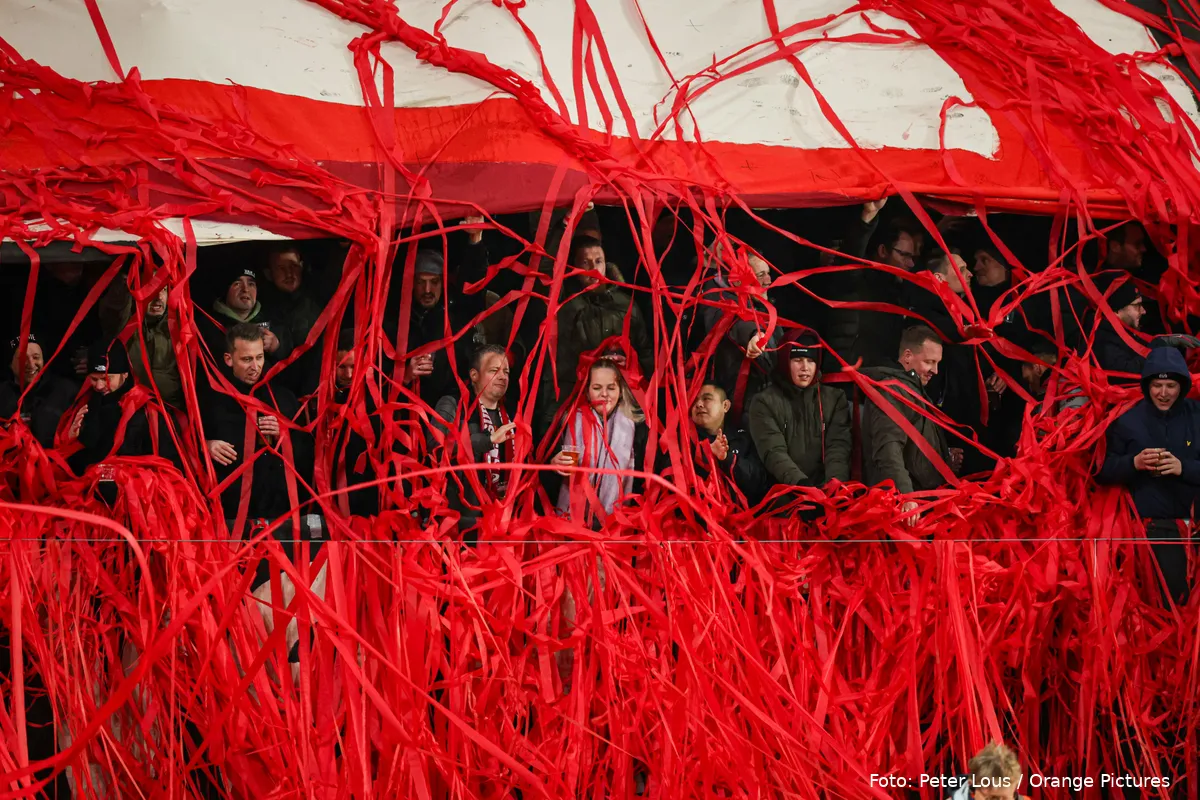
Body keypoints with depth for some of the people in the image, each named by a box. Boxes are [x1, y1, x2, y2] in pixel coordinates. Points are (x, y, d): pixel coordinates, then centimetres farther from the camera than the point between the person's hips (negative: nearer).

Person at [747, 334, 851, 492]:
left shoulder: (835, 398, 13)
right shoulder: (765, 402, 6)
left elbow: (839, 446, 1)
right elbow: (774, 452, -6)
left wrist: (835, 482, -18)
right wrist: (800, 482, -23)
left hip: (826, 489, 2)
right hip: (785, 492, -2)